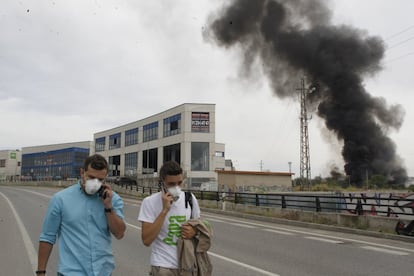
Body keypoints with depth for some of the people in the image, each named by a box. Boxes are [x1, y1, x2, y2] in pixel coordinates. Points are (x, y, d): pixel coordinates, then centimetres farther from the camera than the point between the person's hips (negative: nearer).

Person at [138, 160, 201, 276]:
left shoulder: (190, 198, -3)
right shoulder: (149, 202, -14)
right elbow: (146, 240, -20)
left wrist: (194, 231, -11)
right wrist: (164, 210, -25)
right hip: (163, 266, -4)